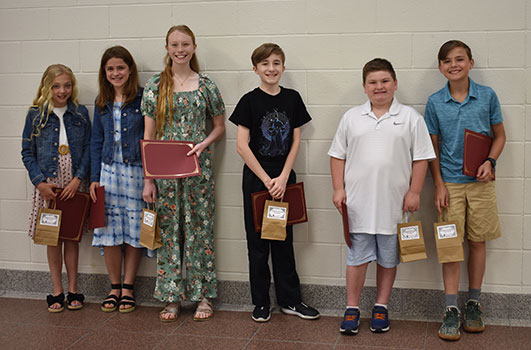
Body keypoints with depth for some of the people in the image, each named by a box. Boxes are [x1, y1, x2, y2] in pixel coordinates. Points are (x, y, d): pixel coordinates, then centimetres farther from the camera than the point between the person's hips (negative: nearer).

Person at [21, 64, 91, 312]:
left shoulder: (80, 113, 3)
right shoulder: (36, 114, 1)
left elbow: (88, 149, 2)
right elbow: (27, 152, 3)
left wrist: (77, 179, -9)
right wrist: (40, 182, -8)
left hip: (74, 185, 0)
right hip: (48, 186, 0)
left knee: (72, 236, 5)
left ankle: (73, 290, 16)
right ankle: (57, 291, 15)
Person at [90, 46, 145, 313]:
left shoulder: (142, 99, -3)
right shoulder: (102, 102, 11)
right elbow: (96, 141, 13)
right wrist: (94, 177, 6)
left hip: (136, 170, -3)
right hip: (108, 170, 4)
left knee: (134, 230, 2)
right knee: (109, 230, 3)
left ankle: (128, 287, 14)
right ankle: (114, 287, 16)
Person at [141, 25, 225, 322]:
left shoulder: (206, 85, 3)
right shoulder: (155, 86, 4)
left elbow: (220, 127, 10)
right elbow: (149, 135, 3)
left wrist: (204, 144, -11)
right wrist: (148, 179, -2)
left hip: (198, 167, 0)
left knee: (200, 229, 4)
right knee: (169, 230, 5)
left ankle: (204, 296, 15)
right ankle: (172, 298, 15)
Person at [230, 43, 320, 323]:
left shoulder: (292, 98, 3)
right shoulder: (250, 101, -6)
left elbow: (295, 141, 3)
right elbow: (242, 145, -9)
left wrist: (283, 177, -8)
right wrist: (267, 180, -11)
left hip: (284, 178, 2)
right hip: (256, 178, -2)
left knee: (284, 240, 10)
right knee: (258, 241, 5)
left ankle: (290, 300, 19)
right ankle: (261, 302, 16)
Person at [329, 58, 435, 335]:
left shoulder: (410, 118, 2)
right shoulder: (351, 118, 6)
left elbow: (420, 158, 2)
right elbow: (338, 155, 8)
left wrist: (414, 192, -4)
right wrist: (338, 189, 1)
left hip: (393, 203, 0)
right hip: (358, 202, 1)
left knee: (388, 257, 10)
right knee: (357, 256, 5)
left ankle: (381, 307, 24)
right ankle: (352, 309, 16)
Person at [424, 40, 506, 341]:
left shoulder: (487, 96, 0)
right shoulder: (435, 102, 0)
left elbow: (500, 135, 8)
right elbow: (432, 147, 4)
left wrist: (490, 162, -10)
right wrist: (439, 184, -3)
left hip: (480, 181, 0)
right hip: (450, 182, 0)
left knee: (477, 241, 7)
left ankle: (474, 303, 22)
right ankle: (451, 309, 6)